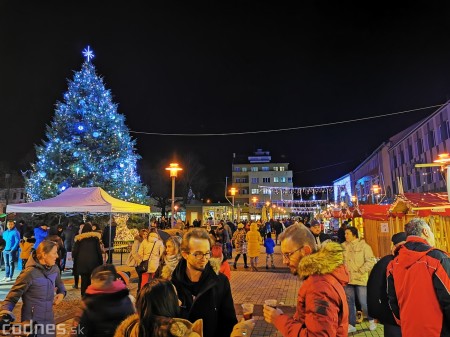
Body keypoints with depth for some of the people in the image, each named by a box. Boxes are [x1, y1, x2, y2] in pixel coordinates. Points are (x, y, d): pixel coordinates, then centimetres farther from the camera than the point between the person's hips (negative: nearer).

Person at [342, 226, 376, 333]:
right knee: (349, 302, 11)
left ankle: (371, 320, 31)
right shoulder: (343, 246, 3)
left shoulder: (363, 246, -7)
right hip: (347, 279, 4)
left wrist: (360, 271, -15)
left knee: (364, 303, 2)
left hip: (360, 279, -4)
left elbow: (370, 261, -10)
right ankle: (351, 325, 24)